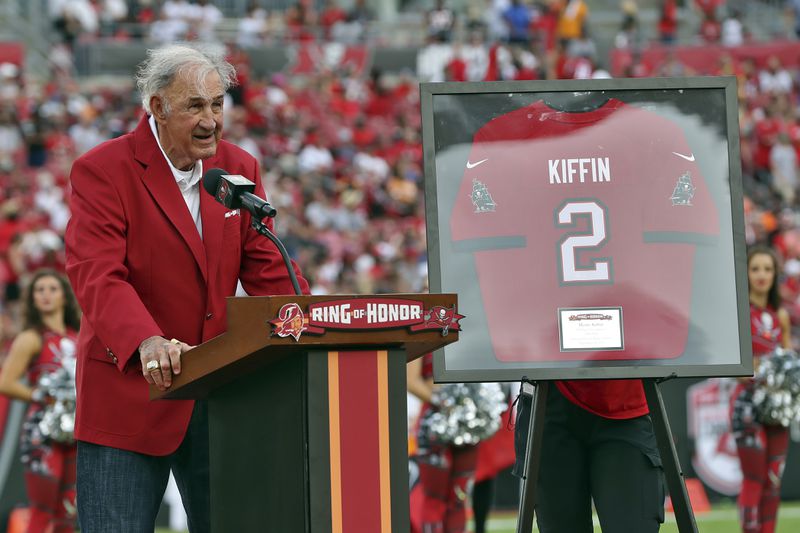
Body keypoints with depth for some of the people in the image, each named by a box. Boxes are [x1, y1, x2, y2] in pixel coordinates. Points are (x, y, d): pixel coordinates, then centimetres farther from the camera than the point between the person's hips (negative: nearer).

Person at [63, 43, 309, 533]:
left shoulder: (239, 169, 9)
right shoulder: (102, 172, -8)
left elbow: (266, 268, 10)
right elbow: (97, 275, -20)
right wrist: (146, 341, -38)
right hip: (131, 390, -5)